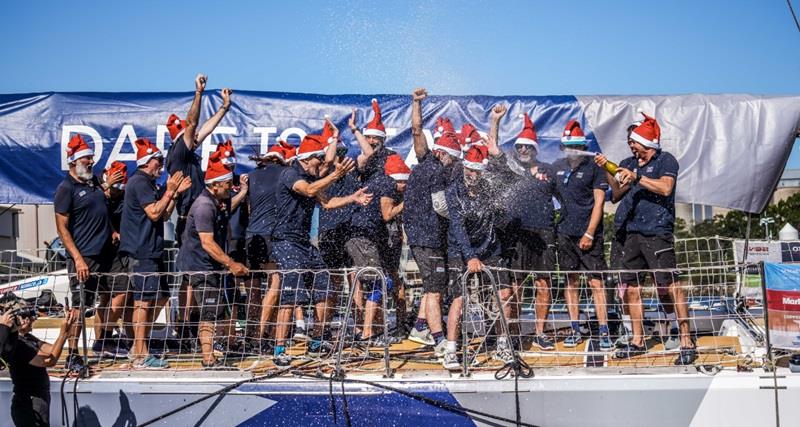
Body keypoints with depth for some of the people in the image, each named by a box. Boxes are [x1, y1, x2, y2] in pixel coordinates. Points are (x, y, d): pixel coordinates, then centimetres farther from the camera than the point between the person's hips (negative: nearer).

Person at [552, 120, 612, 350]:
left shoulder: (594, 167, -4)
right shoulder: (557, 167, 11)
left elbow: (599, 202, -7)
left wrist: (589, 233, -12)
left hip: (589, 233, -5)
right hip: (565, 232, 5)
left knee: (596, 282, -7)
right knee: (571, 281, 8)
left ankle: (603, 332, -5)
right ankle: (575, 330, 15)